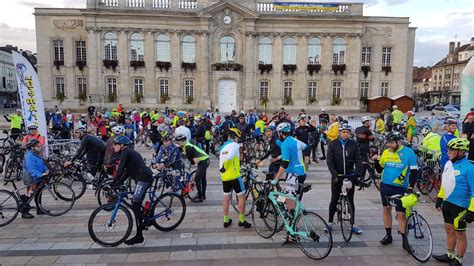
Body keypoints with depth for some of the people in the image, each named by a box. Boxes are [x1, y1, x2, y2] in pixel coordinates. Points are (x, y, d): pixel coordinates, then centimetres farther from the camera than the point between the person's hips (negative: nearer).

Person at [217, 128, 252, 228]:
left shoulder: (223, 146, 14)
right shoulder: (235, 145, -11)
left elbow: (221, 159, 12)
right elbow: (229, 158, -27)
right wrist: (224, 168, -14)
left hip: (224, 176, 8)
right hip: (234, 175, -8)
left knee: (226, 198, 16)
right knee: (242, 197, 4)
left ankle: (226, 220, 23)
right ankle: (242, 220, 10)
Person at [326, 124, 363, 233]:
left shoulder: (353, 144, 0)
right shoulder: (333, 144, -4)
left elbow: (358, 159, -1)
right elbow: (329, 160, -9)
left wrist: (357, 172, -16)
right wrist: (334, 174, -19)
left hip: (350, 176, 1)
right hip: (337, 176, -1)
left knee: (350, 201, 7)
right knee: (334, 200, 7)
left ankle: (353, 224, 17)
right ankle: (330, 222, 20)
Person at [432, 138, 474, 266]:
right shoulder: (448, 163, 4)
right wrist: (439, 198, 19)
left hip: (459, 206, -7)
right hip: (447, 203, 7)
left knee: (459, 234, 9)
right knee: (449, 230, 19)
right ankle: (449, 255, 35)